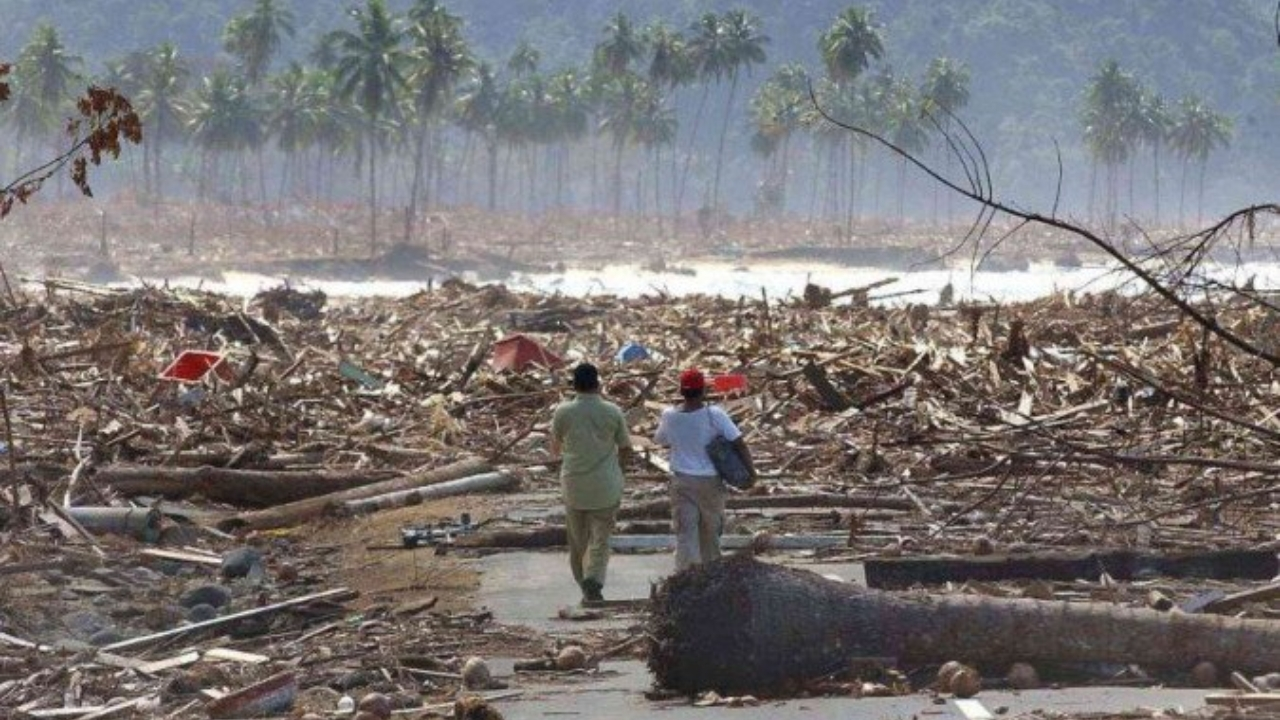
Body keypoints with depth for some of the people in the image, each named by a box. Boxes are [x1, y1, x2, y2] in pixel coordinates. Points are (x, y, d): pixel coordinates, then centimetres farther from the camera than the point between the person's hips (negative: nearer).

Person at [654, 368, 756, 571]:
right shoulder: (715, 415, -14)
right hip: (710, 481, -1)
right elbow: (739, 443, -14)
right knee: (710, 531, 17)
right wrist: (751, 472, -5)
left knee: (685, 531, 1)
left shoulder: (670, 416, -8)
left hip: (682, 480, 1)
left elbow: (662, 442, 11)